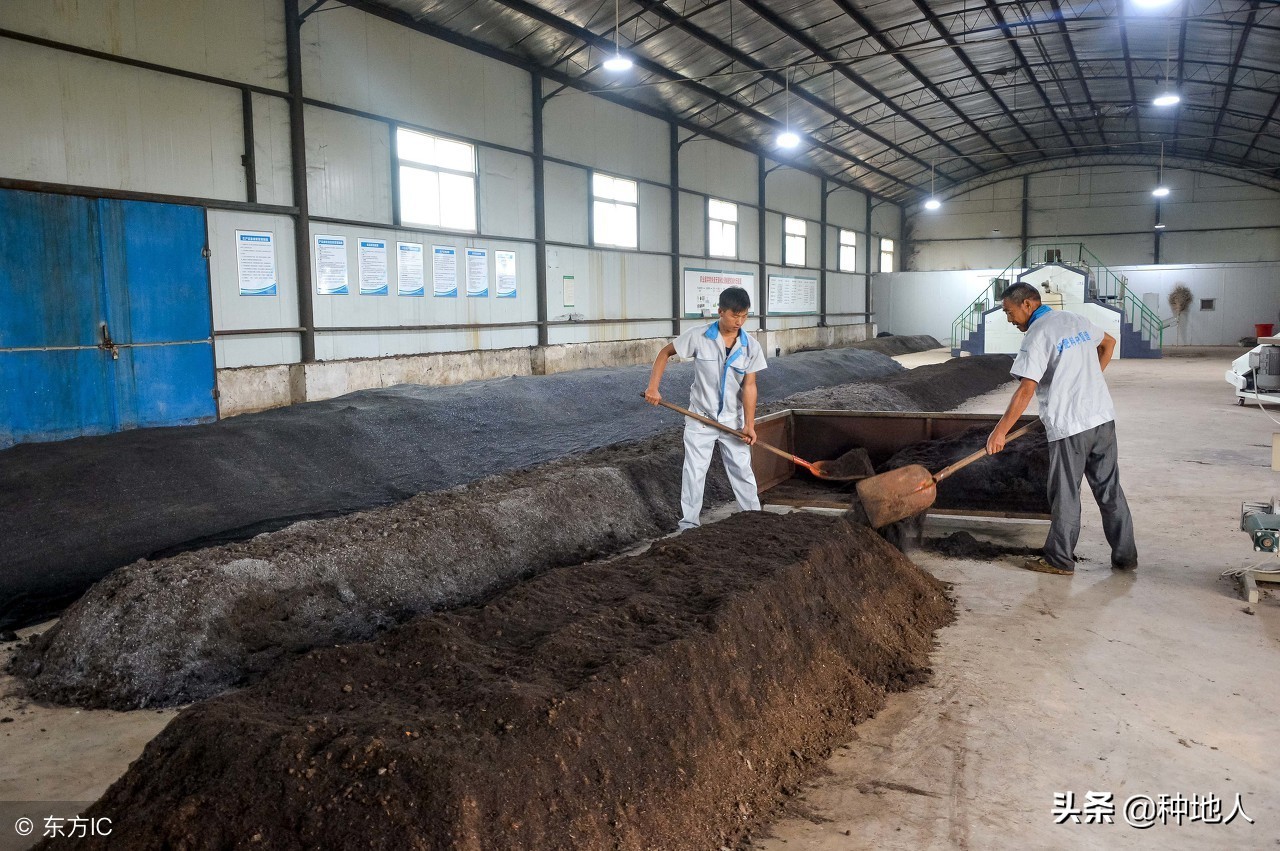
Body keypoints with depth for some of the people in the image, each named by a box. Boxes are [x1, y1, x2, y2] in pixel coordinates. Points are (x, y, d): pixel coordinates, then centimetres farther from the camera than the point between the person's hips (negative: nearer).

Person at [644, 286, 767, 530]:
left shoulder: (751, 347, -7)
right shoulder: (698, 336, -12)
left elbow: (749, 386, -9)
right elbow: (665, 353, -1)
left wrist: (749, 424, -17)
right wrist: (653, 387, -10)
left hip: (733, 421, 2)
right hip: (700, 418, -1)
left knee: (743, 471, 10)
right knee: (694, 473, 4)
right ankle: (688, 524, 15)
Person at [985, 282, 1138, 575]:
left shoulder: (1038, 335, -14)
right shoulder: (1077, 320, 11)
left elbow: (1026, 390, -21)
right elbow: (1108, 342, 31)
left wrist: (1000, 431, -18)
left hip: (1069, 426, -7)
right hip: (1103, 418, 8)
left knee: (1065, 496, 4)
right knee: (1110, 490, 14)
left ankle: (1059, 560, 14)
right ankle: (1125, 555, 21)